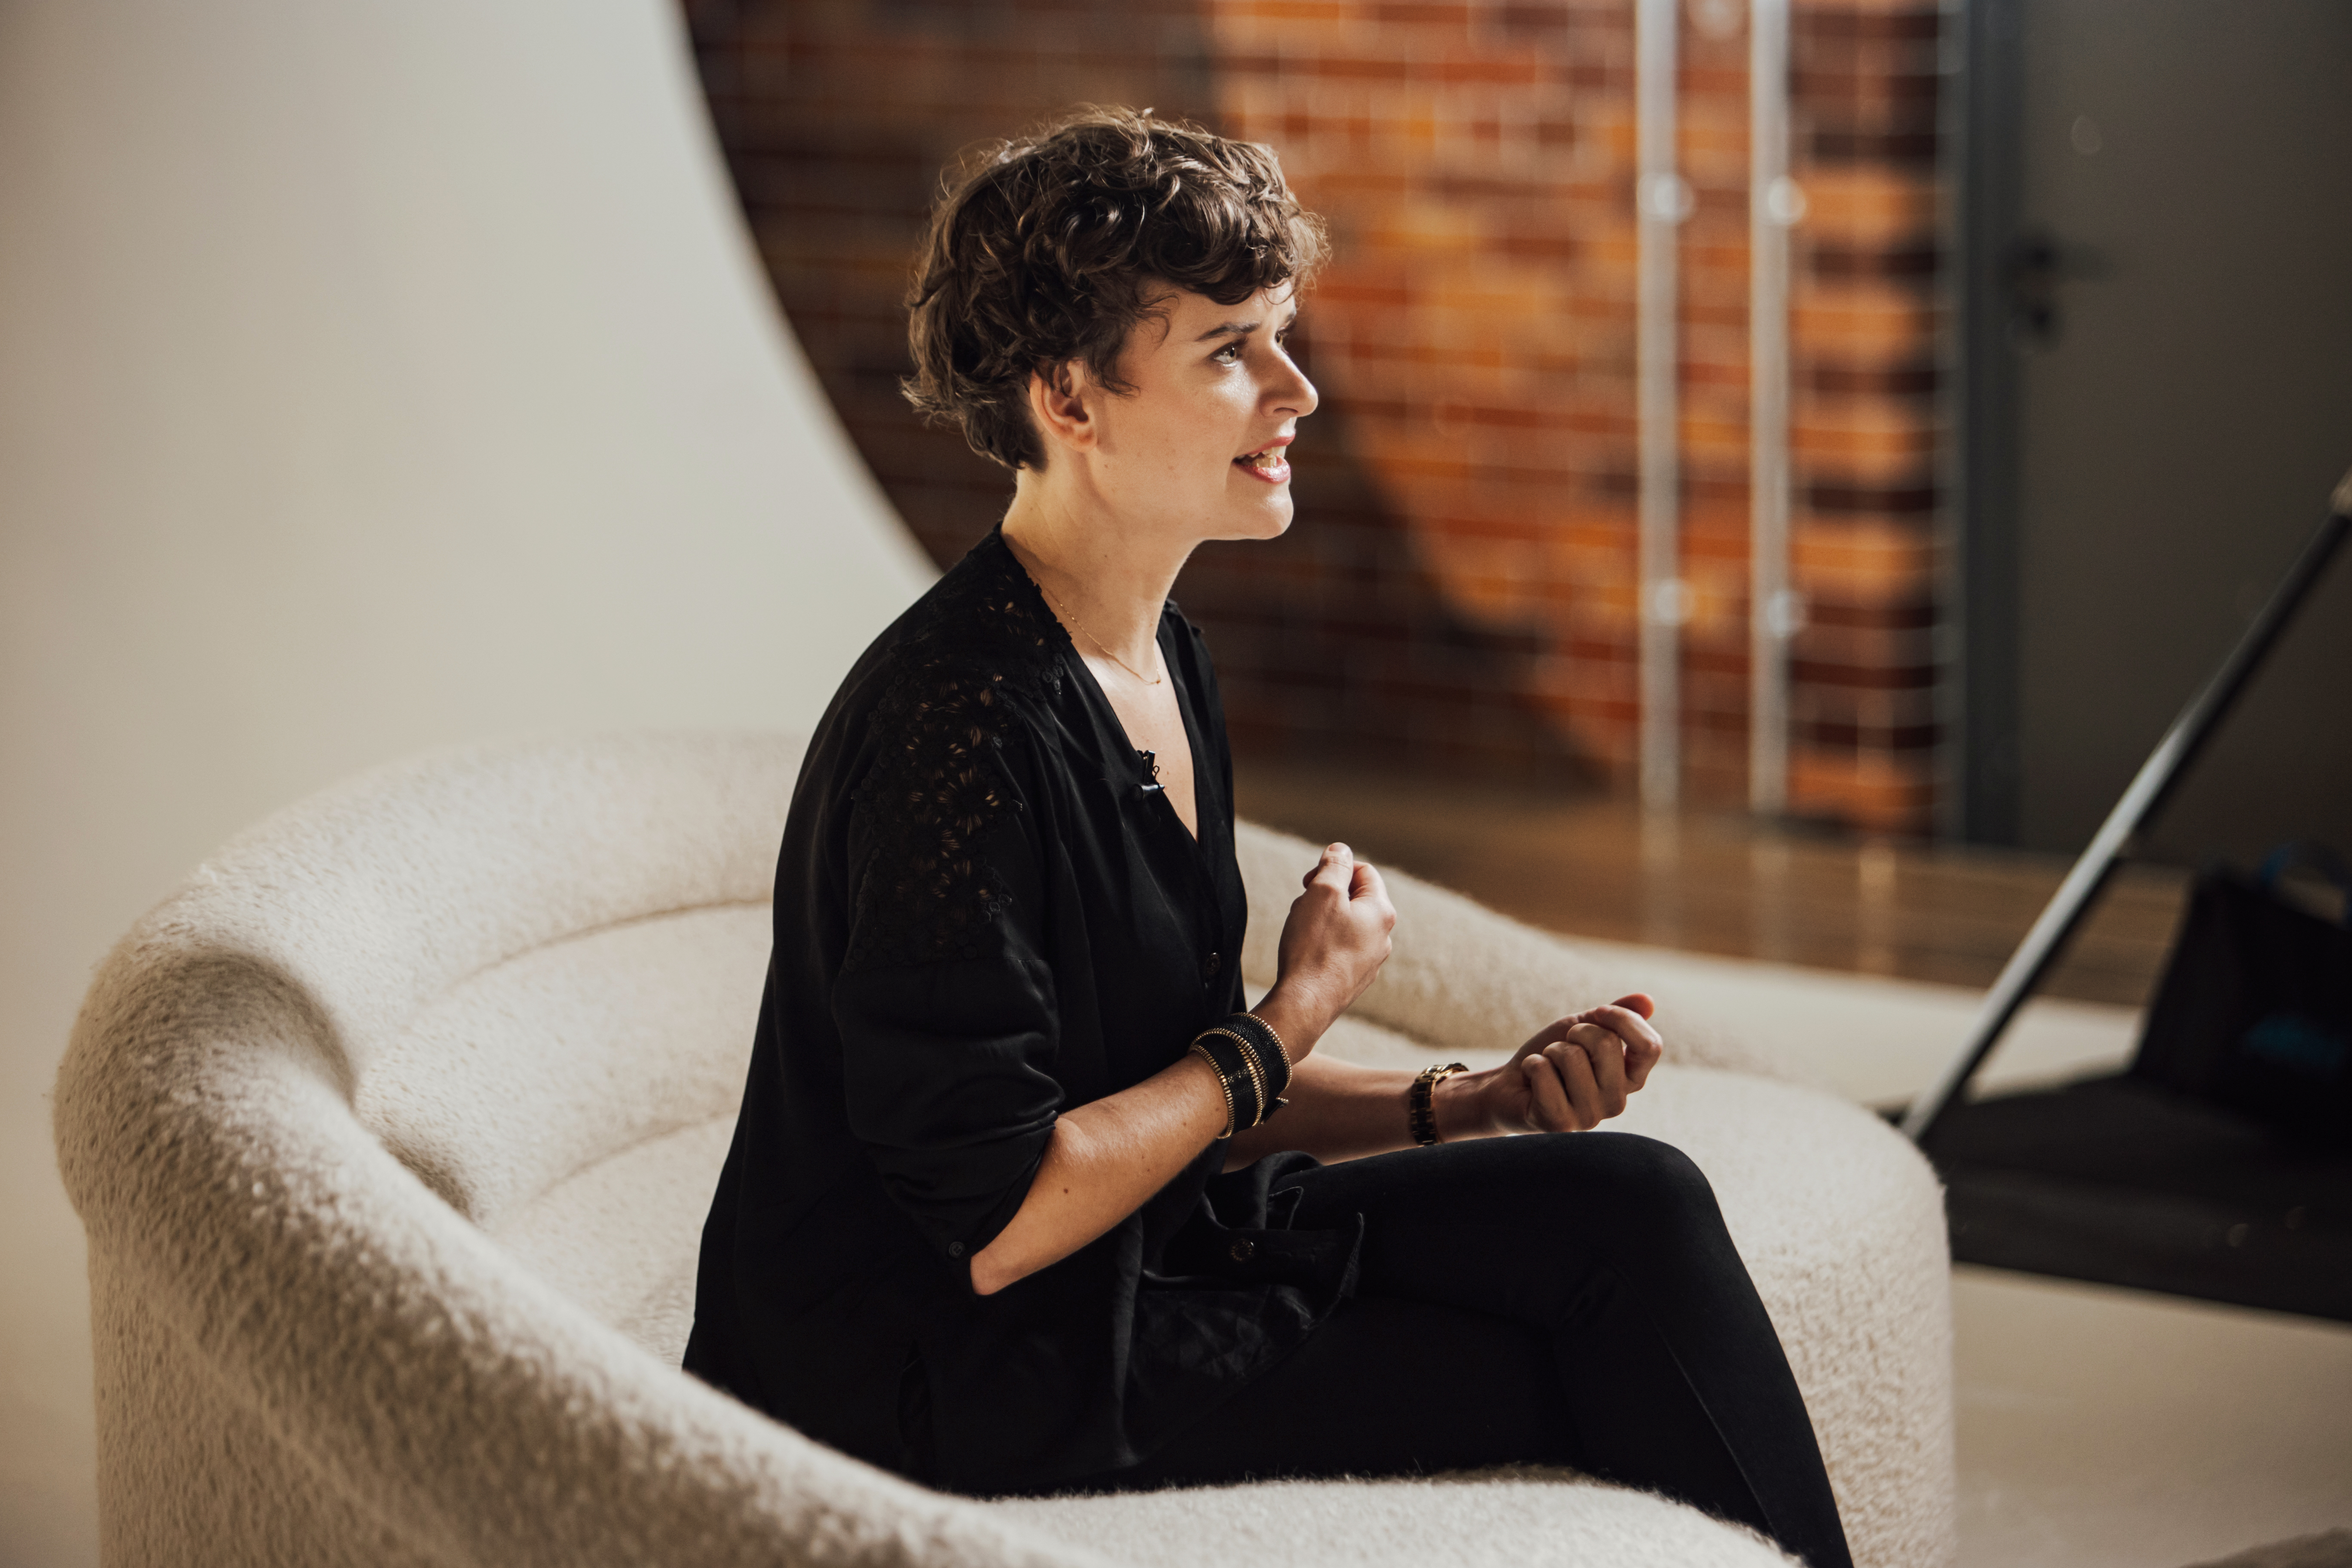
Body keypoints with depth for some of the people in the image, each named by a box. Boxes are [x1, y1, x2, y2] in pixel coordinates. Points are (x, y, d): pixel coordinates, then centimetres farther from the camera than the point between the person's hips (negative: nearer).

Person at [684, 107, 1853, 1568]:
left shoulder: (1160, 655, 7)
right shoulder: (961, 723, -23)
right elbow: (992, 1222, -24)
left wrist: (1464, 1101, -2)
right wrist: (1292, 1020, -13)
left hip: (1152, 1254, 9)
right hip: (959, 1386, -9)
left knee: (1631, 1205, -5)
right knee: (1607, 1383, -12)